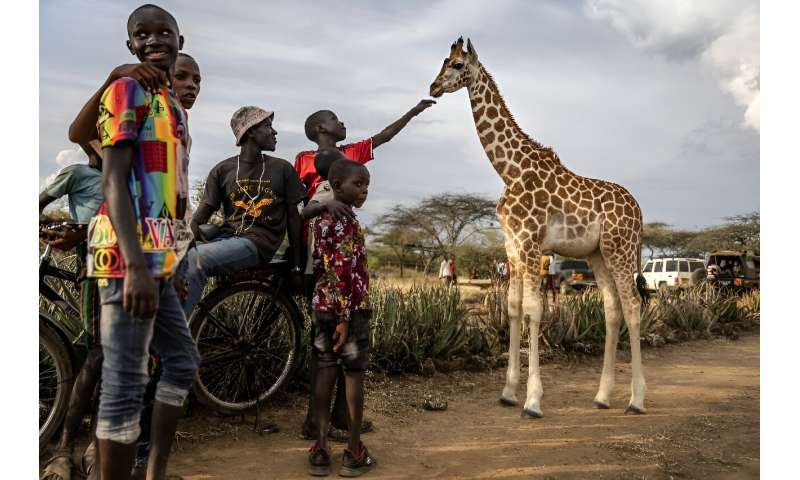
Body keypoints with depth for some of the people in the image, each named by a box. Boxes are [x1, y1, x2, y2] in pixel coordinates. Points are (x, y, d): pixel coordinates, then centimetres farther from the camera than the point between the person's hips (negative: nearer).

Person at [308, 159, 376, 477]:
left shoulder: (322, 219, 13)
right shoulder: (347, 222, -13)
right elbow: (342, 271, -21)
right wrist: (344, 316, -21)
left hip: (321, 305, 8)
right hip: (351, 307, -8)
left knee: (324, 373, 8)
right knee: (354, 374, 1)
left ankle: (321, 450, 13)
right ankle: (354, 453, 10)